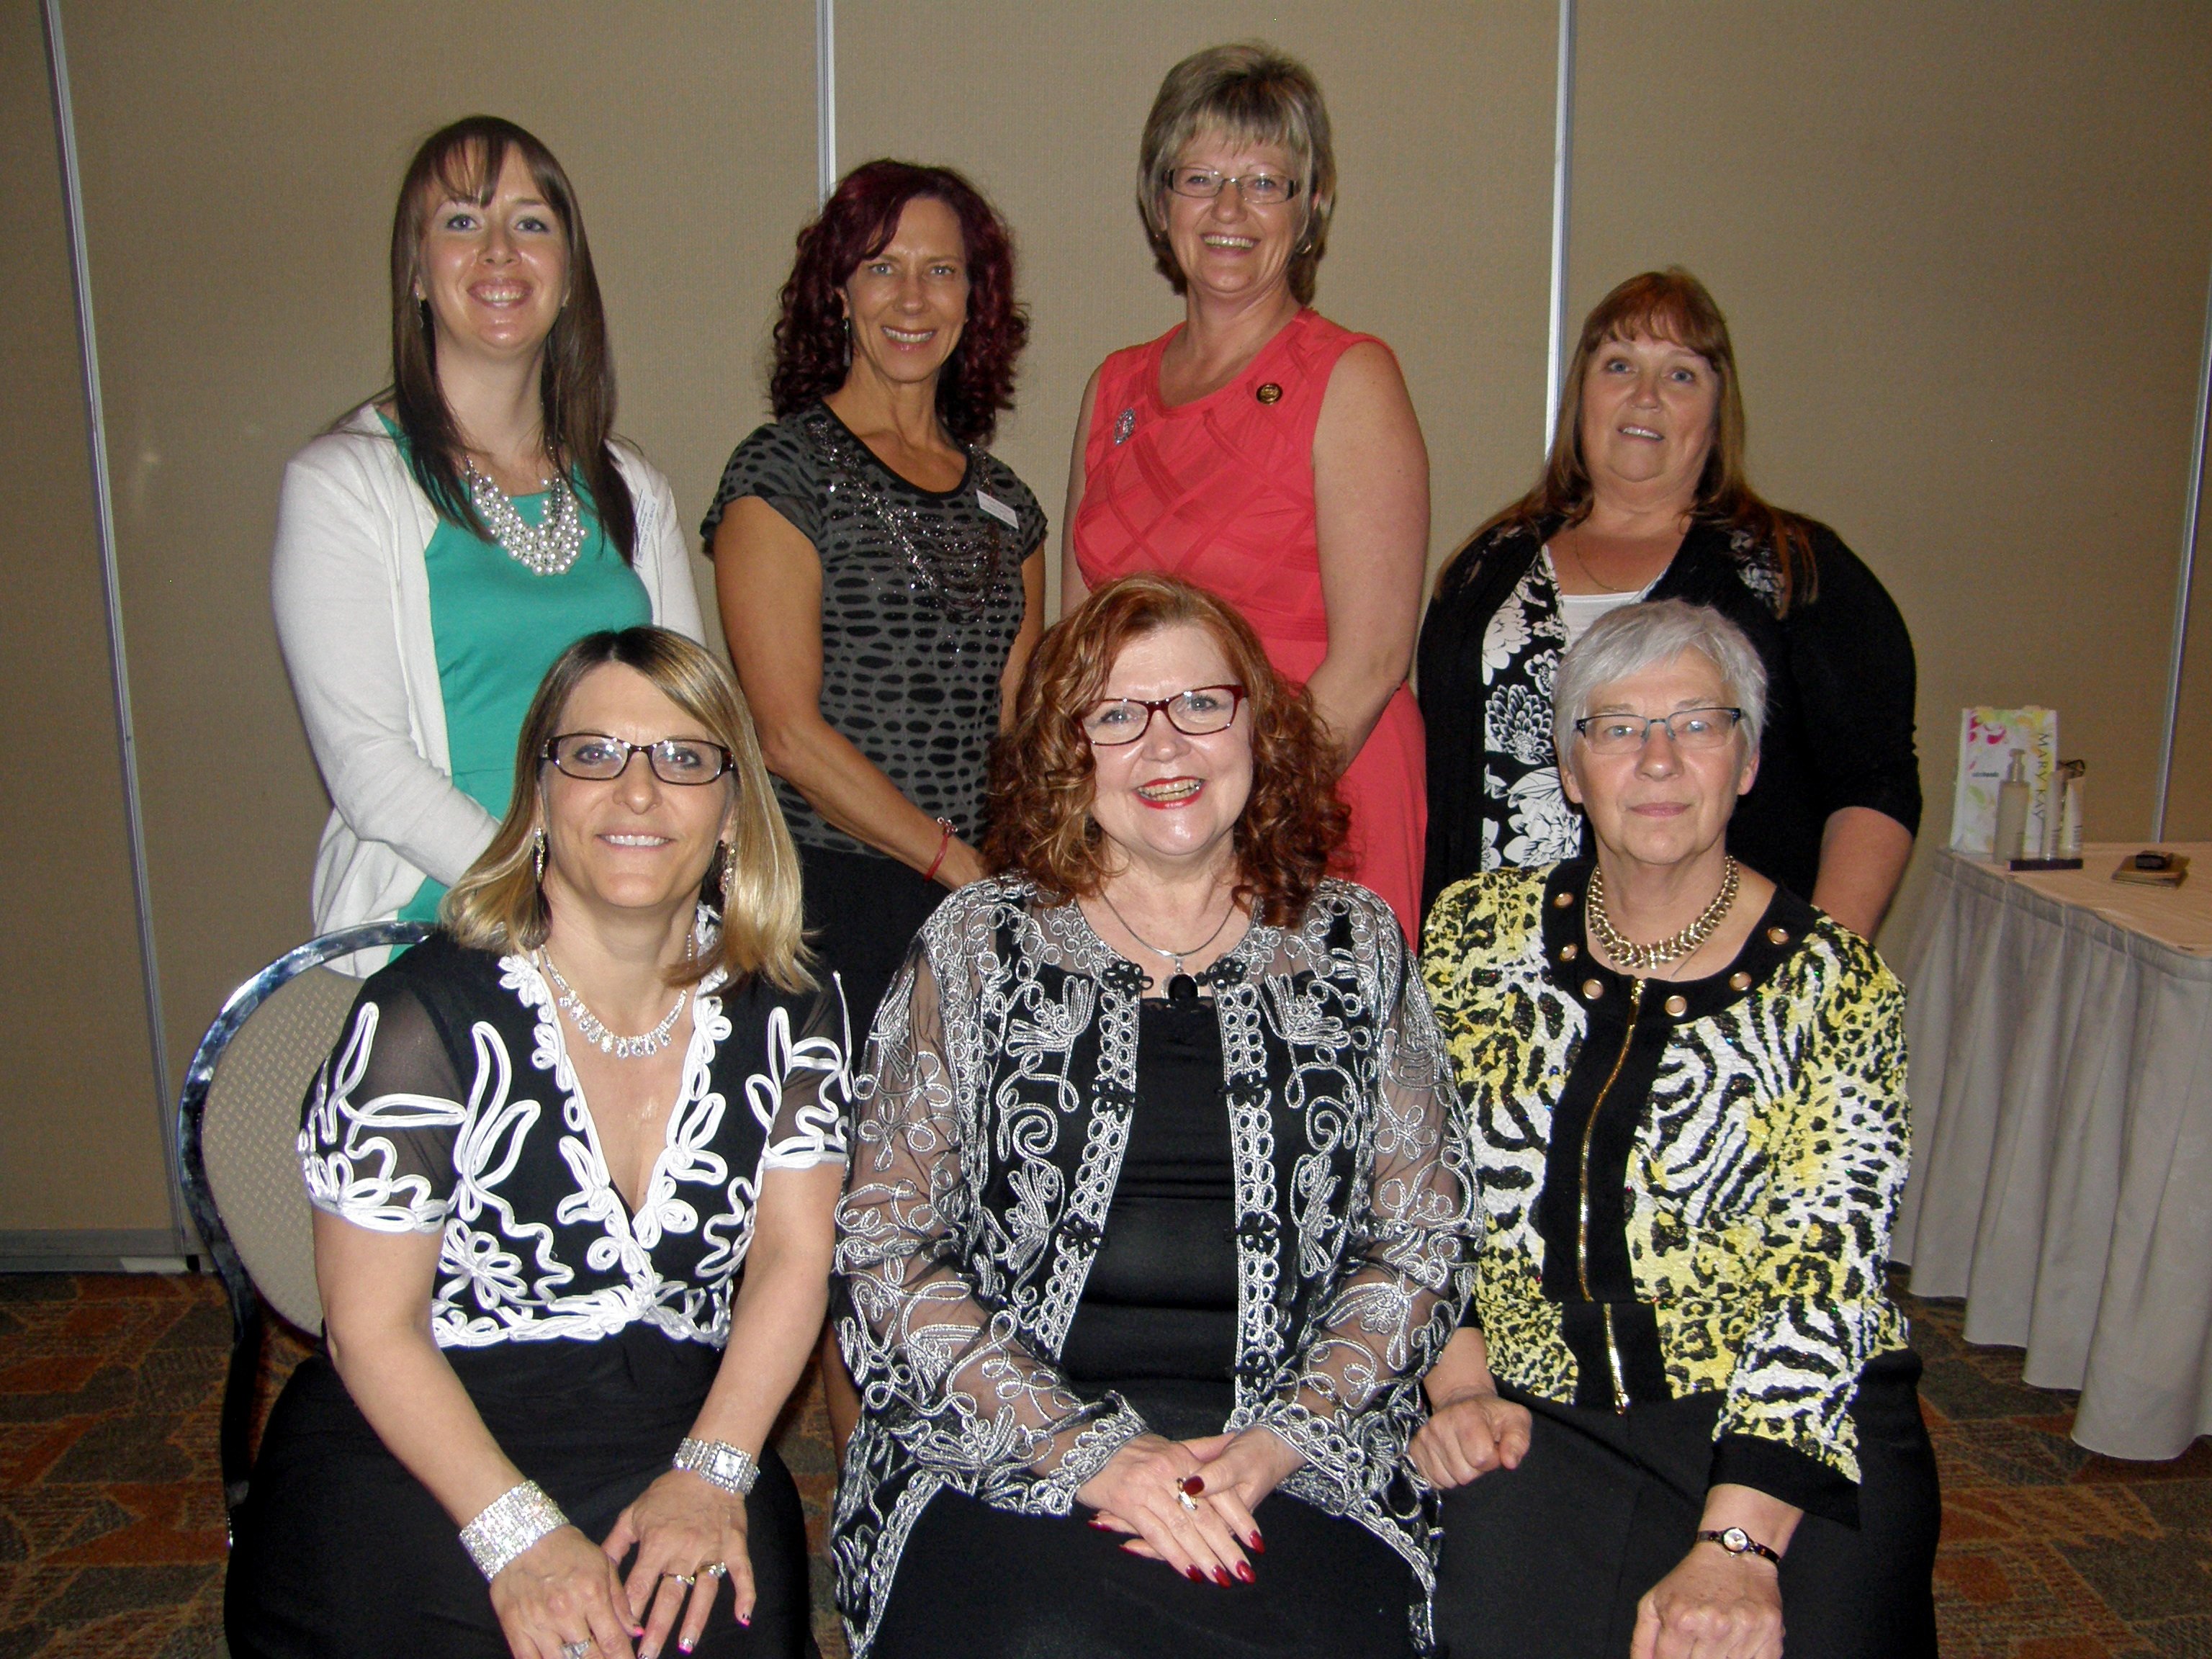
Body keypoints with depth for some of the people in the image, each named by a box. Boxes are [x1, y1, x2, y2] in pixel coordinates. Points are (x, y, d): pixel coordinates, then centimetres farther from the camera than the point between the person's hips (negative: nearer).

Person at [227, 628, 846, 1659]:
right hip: (420, 1453, -2)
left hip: (678, 1437, 3)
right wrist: (518, 1533, -18)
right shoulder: (427, 1019, -9)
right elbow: (371, 1327, -8)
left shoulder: (786, 1016, 1)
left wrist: (714, 1470, -14)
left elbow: (792, 1256, 0)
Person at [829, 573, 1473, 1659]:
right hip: (1000, 1455, -1)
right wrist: (1086, 1449, -10)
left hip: (1296, 1459, 1)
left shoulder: (1353, 947, 11)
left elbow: (1419, 1242, 10)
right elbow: (882, 1250, 2)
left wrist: (1279, 1440, -6)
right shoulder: (978, 946, 6)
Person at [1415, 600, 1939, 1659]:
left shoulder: (1832, 985, -2)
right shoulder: (1480, 929, 6)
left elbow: (1826, 1271, -10)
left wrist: (1736, 1545, -19)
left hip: (1792, 1421, 0)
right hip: (1537, 1414, 1)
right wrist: (1461, 1385, -5)